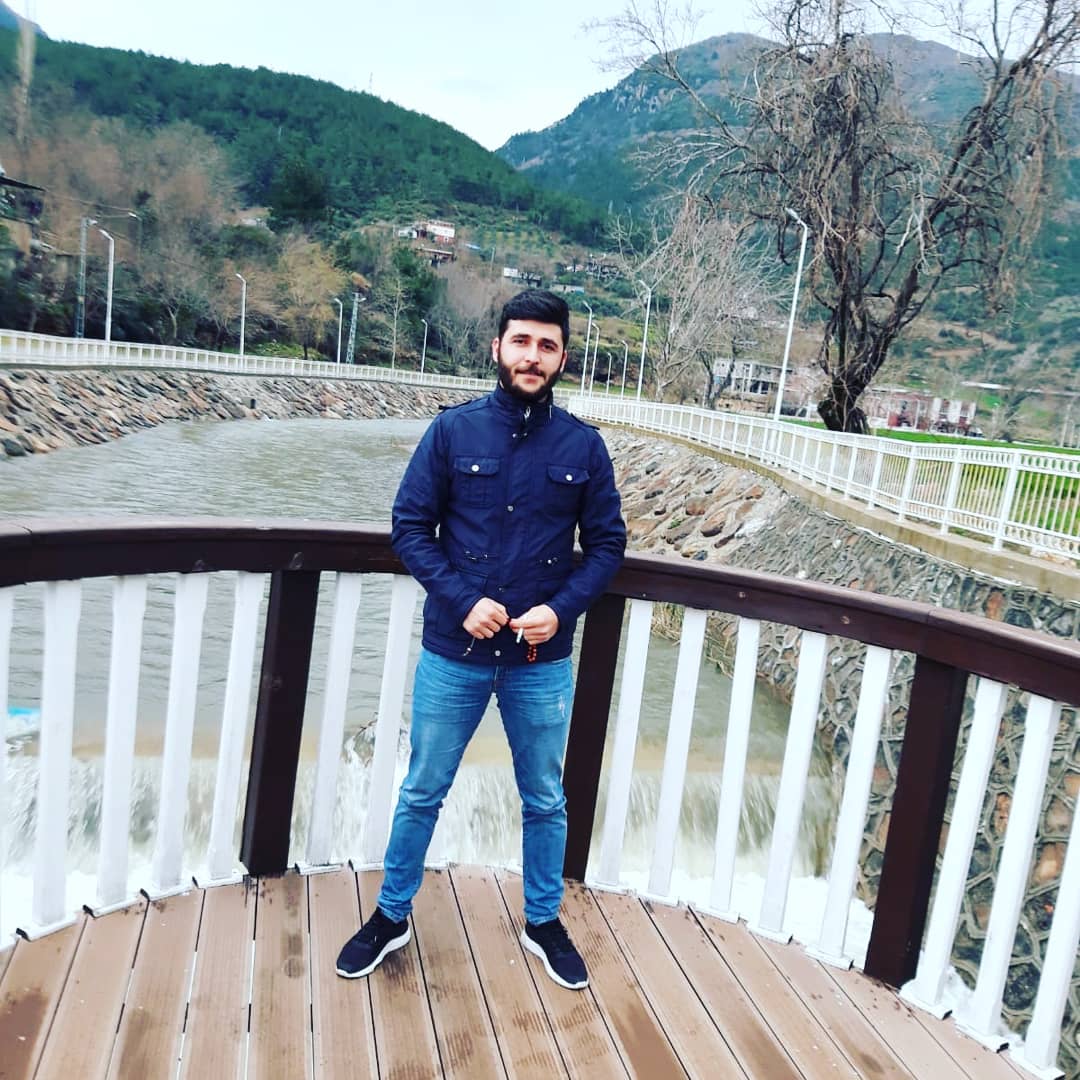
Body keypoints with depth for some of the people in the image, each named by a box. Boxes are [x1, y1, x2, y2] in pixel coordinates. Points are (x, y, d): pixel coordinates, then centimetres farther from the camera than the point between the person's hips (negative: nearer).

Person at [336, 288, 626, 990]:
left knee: (545, 800, 17)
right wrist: (462, 600, -16)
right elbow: (411, 527, -3)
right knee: (423, 793, 14)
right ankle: (392, 917, 36)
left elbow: (607, 543, 2)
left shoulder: (583, 445, -3)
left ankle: (544, 921, 39)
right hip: (454, 651, -1)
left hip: (543, 660, 1)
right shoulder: (453, 431, -5)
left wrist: (561, 607, -13)